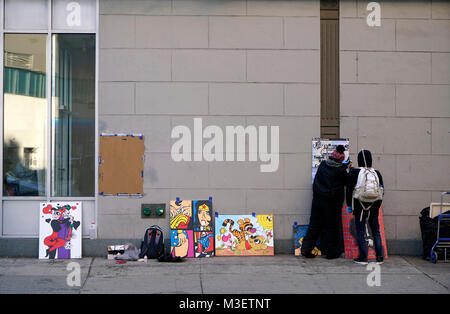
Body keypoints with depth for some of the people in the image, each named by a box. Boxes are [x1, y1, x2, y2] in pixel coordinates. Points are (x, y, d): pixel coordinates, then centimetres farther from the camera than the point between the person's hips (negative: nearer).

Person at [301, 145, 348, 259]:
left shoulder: (322, 165, 1)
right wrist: (346, 168, 15)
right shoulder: (340, 170, -13)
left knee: (315, 225, 11)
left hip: (317, 199, 5)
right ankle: (330, 252, 13)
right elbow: (347, 182, -1)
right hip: (332, 202, -5)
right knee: (331, 226, 7)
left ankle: (306, 248, 8)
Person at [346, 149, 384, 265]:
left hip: (360, 208, -3)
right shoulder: (377, 173, 4)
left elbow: (349, 190, -5)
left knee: (360, 231, 2)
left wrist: (349, 205, 3)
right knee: (376, 231, 11)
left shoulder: (353, 172, -6)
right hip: (374, 208, 4)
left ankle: (363, 258, 1)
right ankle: (379, 257, 13)